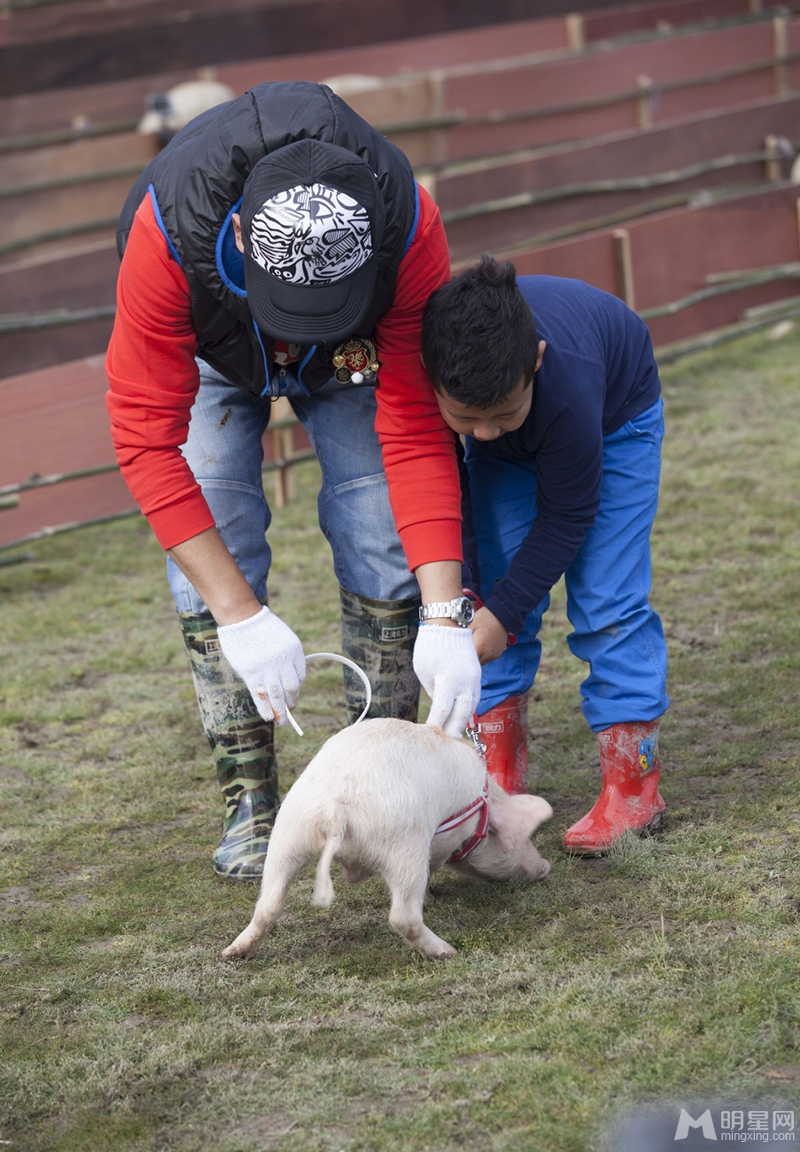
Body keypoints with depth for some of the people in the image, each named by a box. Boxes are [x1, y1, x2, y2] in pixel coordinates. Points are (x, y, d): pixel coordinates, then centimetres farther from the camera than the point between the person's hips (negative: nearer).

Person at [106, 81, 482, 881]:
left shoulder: (409, 228, -41)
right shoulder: (167, 228, -45)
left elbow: (417, 431, -34)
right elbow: (146, 438, -39)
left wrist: (446, 616, -42)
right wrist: (239, 615, -43)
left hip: (349, 353, 1)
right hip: (210, 351, -1)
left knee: (383, 542, -12)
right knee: (212, 551, -14)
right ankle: (249, 804, -4)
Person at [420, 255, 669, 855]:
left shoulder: (566, 388, -46)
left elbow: (566, 516, -30)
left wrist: (502, 613, -29)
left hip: (616, 417, -4)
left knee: (606, 600, -13)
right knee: (493, 589, -5)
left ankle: (634, 785, -8)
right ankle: (500, 777, 2)